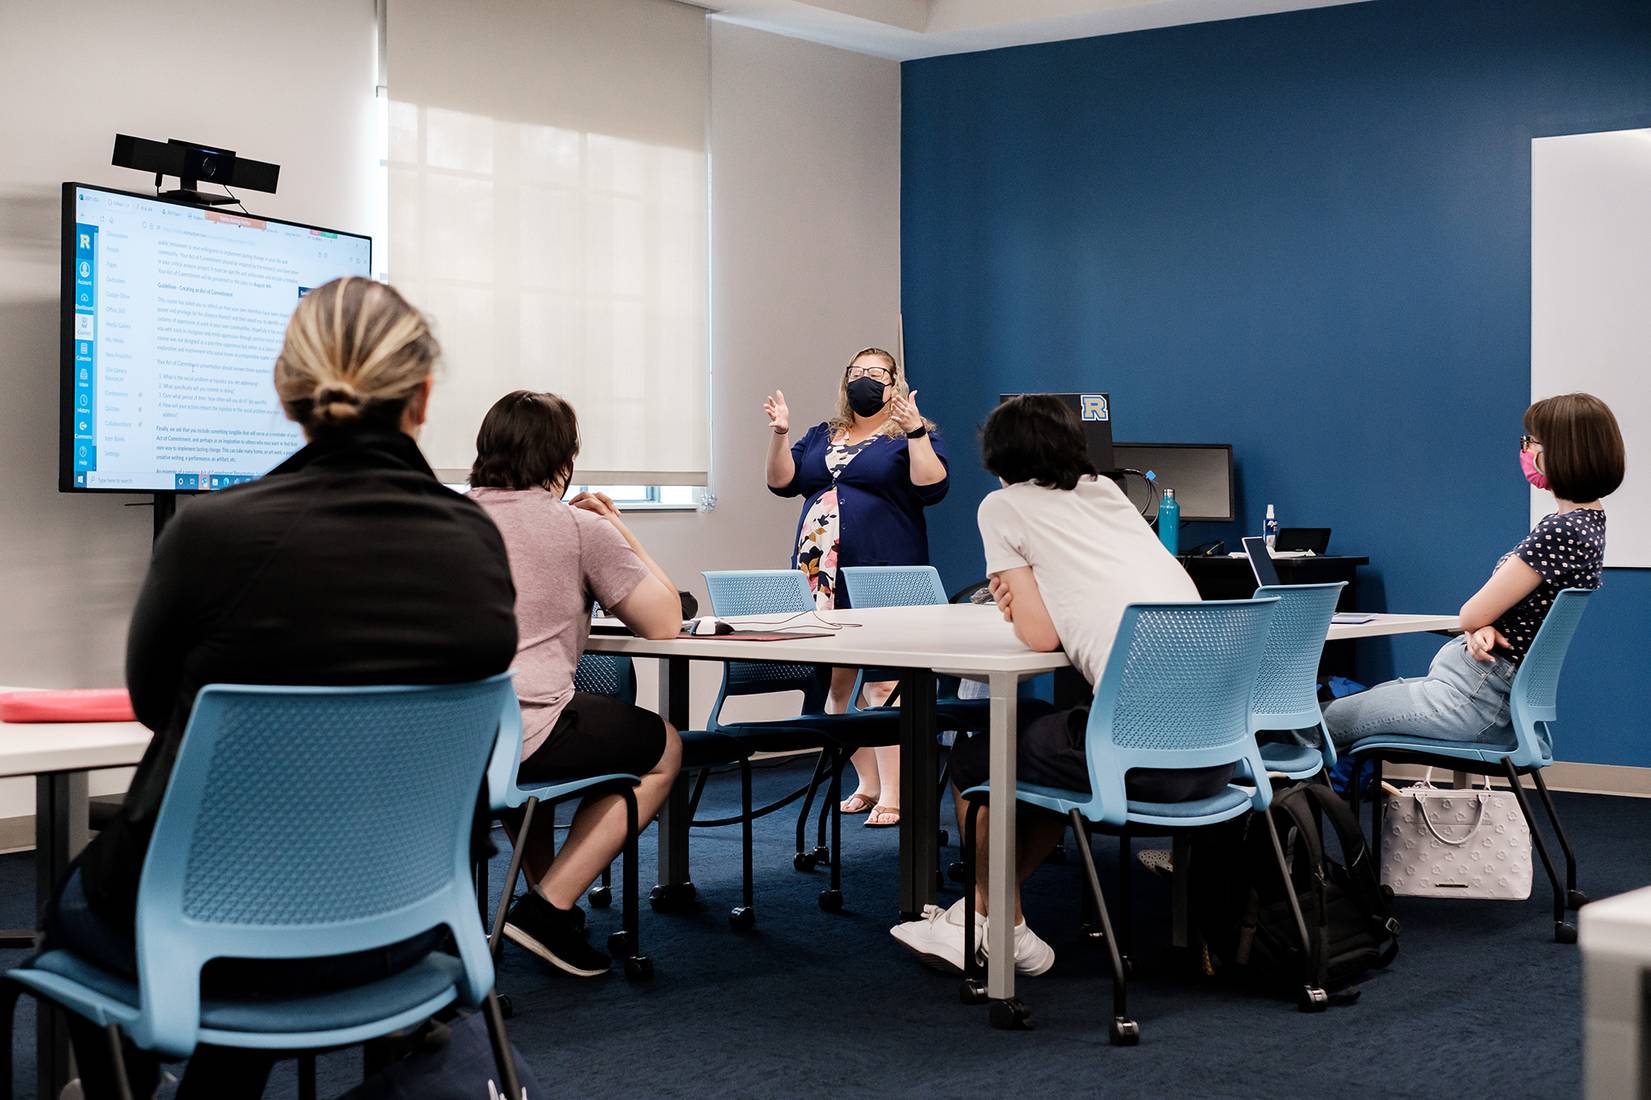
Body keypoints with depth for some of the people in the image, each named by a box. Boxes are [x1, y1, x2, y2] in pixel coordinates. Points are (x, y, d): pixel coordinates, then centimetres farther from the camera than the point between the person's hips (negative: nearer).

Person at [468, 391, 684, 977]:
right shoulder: (581, 527, -2)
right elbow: (664, 623, 3)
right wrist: (620, 532, 15)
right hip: (515, 741, -6)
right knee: (663, 747, 17)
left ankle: (548, 897, 38)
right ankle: (548, 908, 7)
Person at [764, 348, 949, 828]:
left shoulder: (915, 435, 6)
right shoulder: (821, 436, 20)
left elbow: (932, 487, -10)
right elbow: (782, 482, 12)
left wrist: (914, 432, -19)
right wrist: (780, 433, -2)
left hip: (883, 579, -5)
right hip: (823, 577, 5)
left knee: (884, 682, -10)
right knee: (835, 681, 5)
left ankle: (891, 794, -9)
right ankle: (867, 781, 17)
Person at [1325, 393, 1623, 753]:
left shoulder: (1558, 532, -24)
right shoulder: (1586, 521, 9)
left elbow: (1471, 615, -17)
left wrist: (1480, 626, 6)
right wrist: (1484, 628, -10)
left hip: (1478, 695, -10)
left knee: (1331, 720, 4)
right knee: (1364, 699, 23)